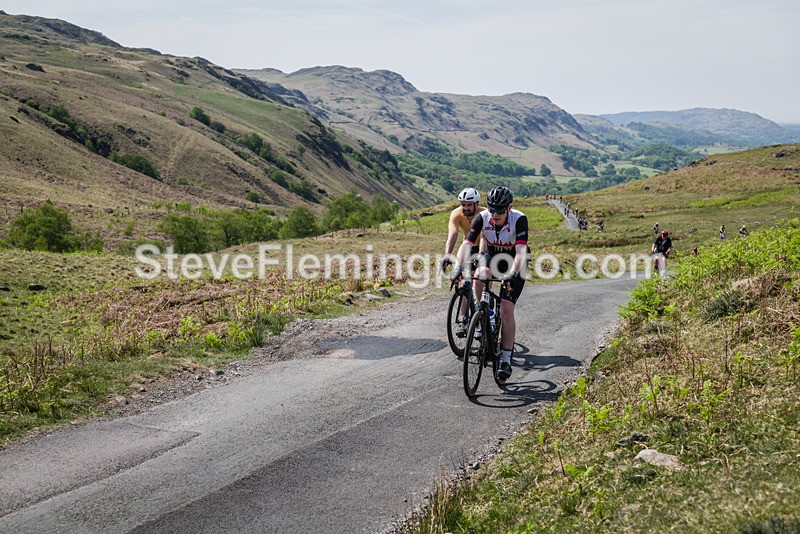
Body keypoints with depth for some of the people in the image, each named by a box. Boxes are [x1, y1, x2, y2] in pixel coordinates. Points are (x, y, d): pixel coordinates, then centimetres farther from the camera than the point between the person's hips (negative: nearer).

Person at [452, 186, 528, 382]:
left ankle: (506, 360, -6)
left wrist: (512, 274, -55)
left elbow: (521, 251, -40)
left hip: (514, 263, -3)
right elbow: (466, 244, -31)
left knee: (506, 309, -14)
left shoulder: (519, 219, -31)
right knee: (480, 276, -32)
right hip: (492, 255, 3)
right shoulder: (482, 218, -23)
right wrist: (458, 267, -47)